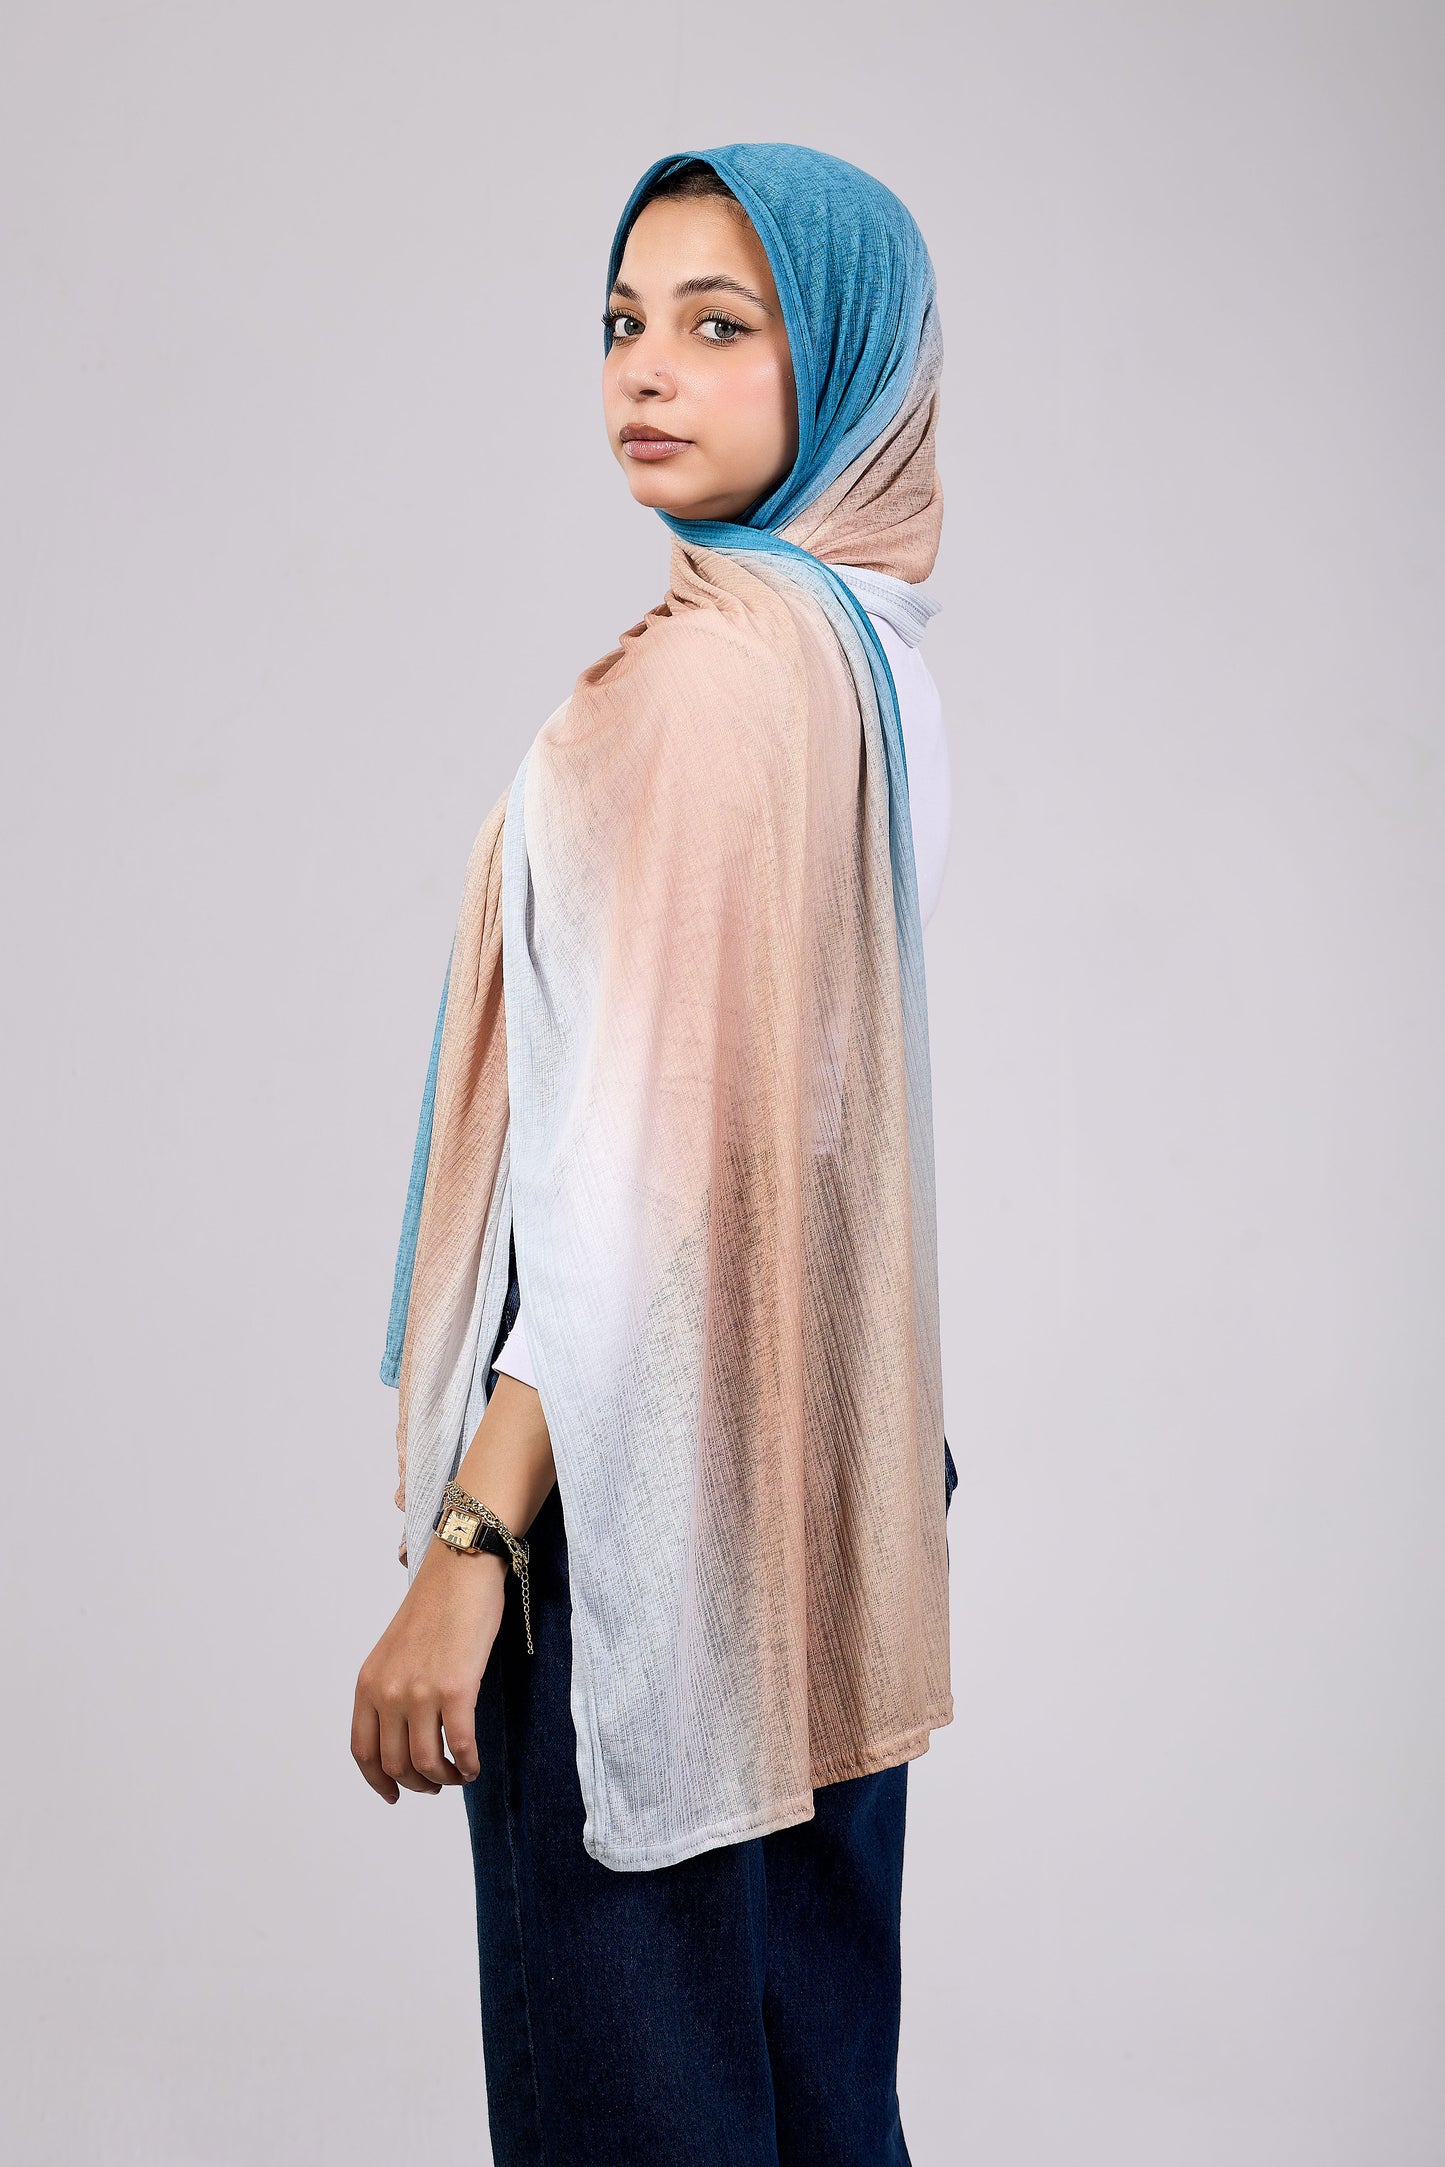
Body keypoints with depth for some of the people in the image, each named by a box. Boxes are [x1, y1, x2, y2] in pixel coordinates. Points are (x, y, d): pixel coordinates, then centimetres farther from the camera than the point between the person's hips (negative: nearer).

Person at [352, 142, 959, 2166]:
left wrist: (465, 1545, -20)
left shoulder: (716, 663, -18)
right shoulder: (874, 640, 10)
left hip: (648, 1479, -9)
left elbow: (656, 1155, -22)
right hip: (823, 1462, 9)